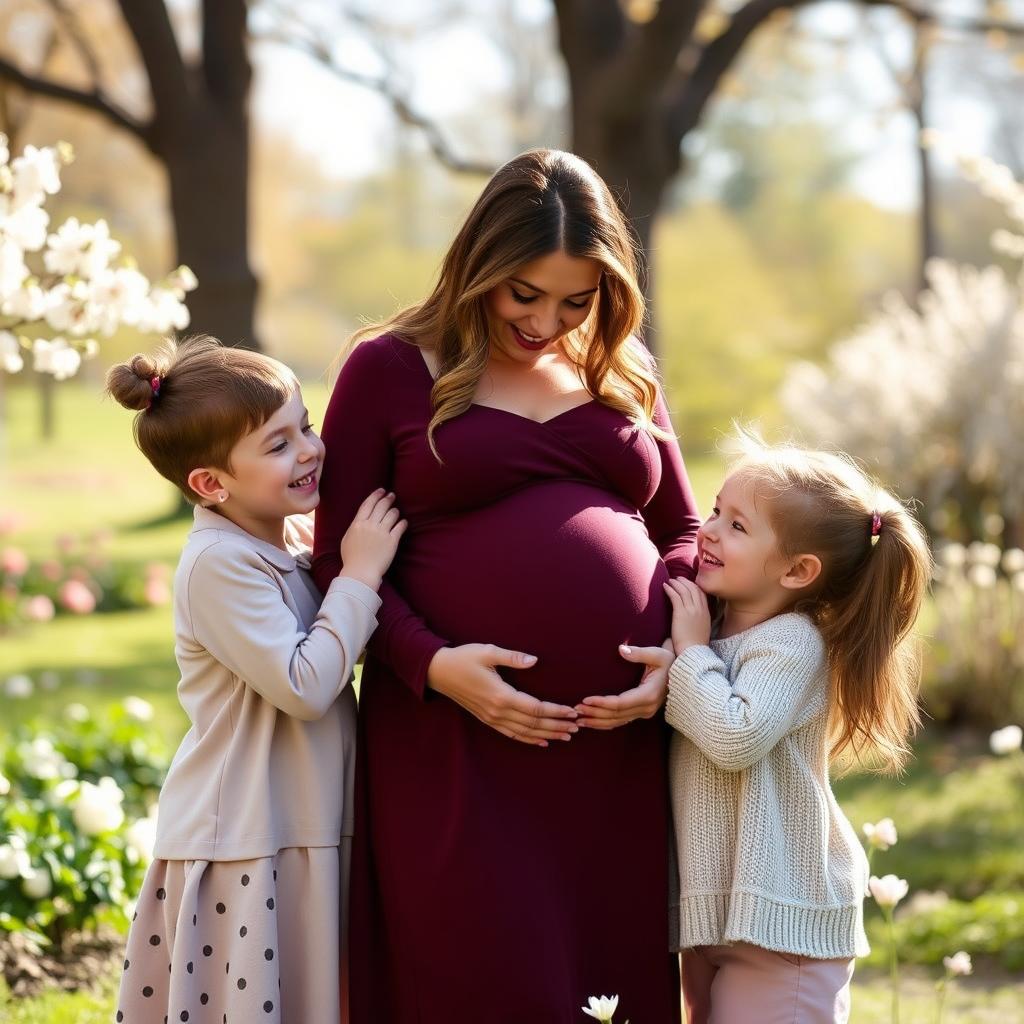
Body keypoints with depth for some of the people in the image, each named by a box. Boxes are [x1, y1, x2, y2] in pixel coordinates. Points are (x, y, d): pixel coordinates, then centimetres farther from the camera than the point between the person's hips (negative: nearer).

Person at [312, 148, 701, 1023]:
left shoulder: (623, 374, 15)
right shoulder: (390, 369, 3)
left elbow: (685, 532, 19)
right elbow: (338, 556, 1)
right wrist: (432, 663, -15)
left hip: (620, 742, 4)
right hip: (457, 749, -3)